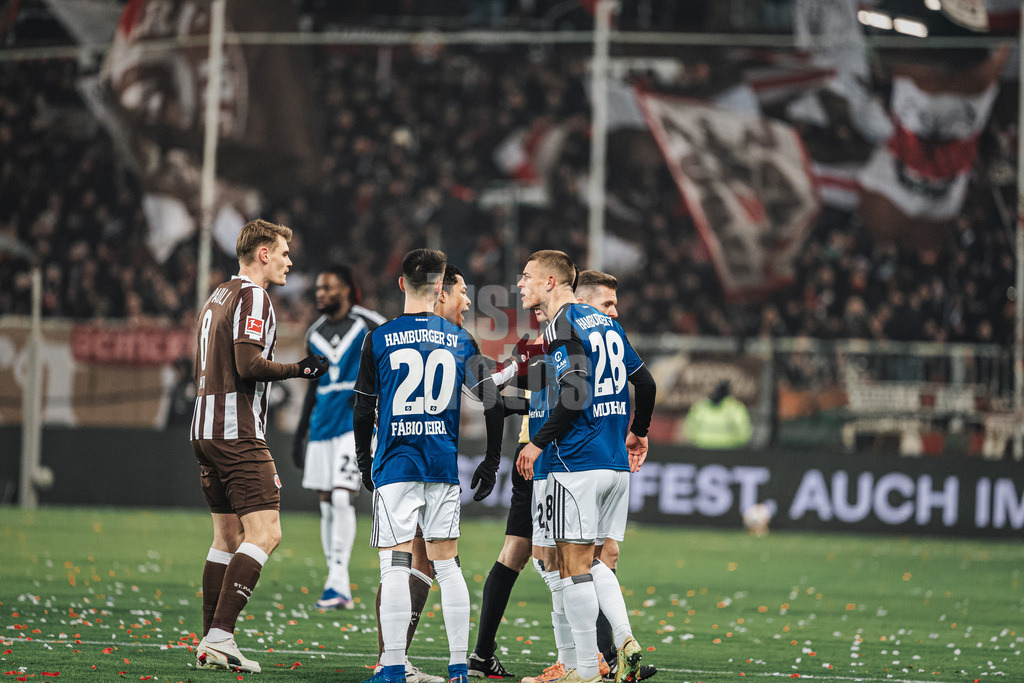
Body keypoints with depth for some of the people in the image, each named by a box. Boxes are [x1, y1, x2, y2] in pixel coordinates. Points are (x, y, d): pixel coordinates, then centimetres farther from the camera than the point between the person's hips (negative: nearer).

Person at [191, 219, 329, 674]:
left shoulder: (216, 298, 20)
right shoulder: (252, 297, -10)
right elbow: (249, 364, -20)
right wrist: (298, 369, -8)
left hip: (206, 431, 10)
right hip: (238, 434, -10)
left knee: (228, 537, 12)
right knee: (264, 533, -12)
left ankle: (212, 643, 9)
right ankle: (219, 636, -21)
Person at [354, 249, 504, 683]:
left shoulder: (379, 339, -1)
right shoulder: (459, 340, 5)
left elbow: (363, 410, 3)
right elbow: (489, 405, 2)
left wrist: (364, 461, 16)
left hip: (395, 465, -2)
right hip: (444, 466, 3)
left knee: (395, 566, -3)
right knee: (447, 564, 9)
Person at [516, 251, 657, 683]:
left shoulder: (562, 326, -9)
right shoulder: (605, 323, 15)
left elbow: (576, 394, -19)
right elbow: (644, 382, 19)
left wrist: (539, 442, -11)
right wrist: (637, 431, 33)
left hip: (577, 464, -8)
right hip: (616, 463, 8)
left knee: (575, 565, -4)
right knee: (594, 562, 14)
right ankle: (625, 640, -4)